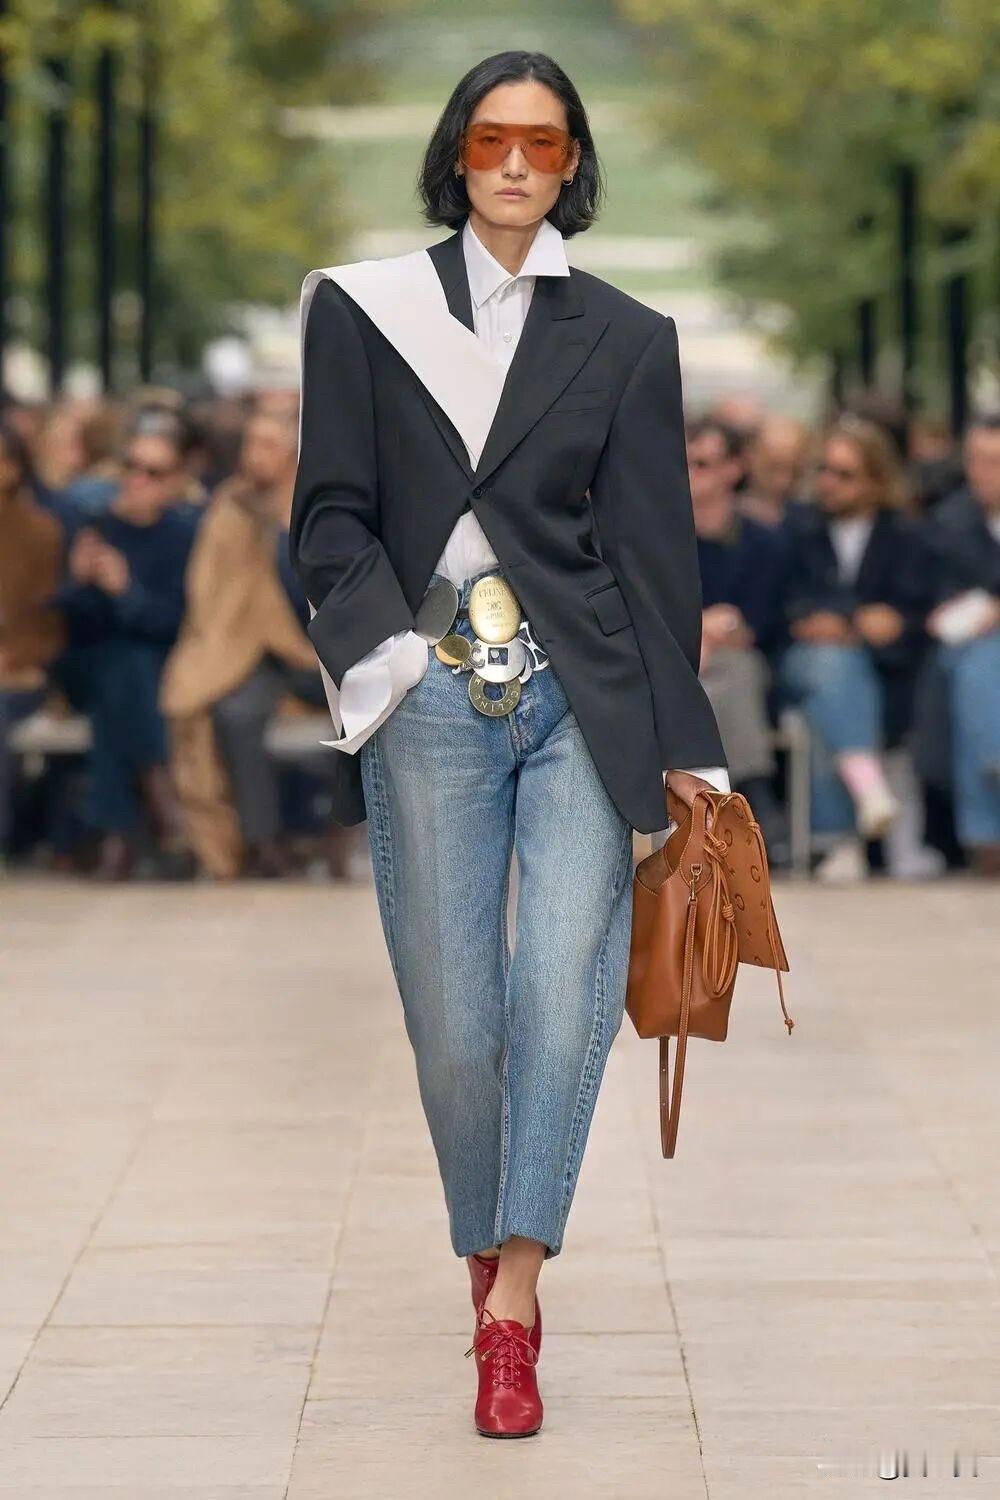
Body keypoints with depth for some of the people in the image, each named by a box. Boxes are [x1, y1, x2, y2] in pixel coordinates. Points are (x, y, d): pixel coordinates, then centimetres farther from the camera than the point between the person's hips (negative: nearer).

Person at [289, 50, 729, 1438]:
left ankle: (514, 1299, -9)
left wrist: (679, 742, 5)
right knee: (454, 1020, -1)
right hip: (429, 698, 0)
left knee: (565, 987, -11)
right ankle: (487, 1256, 20)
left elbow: (654, 544, 8)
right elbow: (333, 508, 5)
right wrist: (379, 645, -12)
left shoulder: (626, 339, 9)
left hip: (581, 696, 0)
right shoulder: (366, 311, 8)